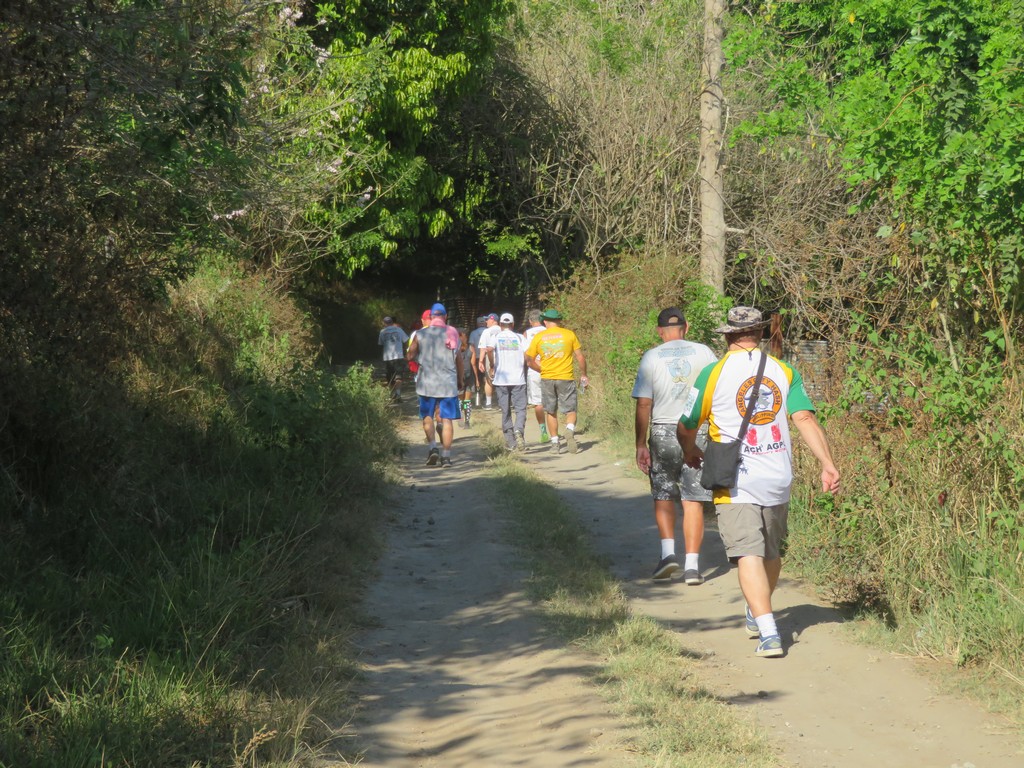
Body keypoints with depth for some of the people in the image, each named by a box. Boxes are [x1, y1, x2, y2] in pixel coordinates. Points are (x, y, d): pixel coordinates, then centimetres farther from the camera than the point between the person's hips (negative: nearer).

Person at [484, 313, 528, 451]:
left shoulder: (495, 337, 3)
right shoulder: (520, 337, 5)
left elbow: (489, 349, -17)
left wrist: (492, 364, -2)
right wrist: (524, 365, 13)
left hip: (501, 379, 0)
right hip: (518, 379, 0)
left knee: (505, 410, 8)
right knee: (520, 408, 2)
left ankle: (510, 441, 9)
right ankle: (518, 430, -26)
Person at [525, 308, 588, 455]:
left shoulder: (538, 337, 3)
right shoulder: (569, 334, 0)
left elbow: (530, 361, 4)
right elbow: (580, 358, 0)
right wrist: (583, 375, 13)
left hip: (547, 378, 1)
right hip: (566, 378, -1)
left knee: (550, 412, 13)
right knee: (570, 411, 5)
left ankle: (555, 443, 10)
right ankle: (570, 429, -25)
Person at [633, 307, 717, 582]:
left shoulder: (651, 358, -2)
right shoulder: (704, 353, 2)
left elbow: (643, 405, -5)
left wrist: (640, 445, 0)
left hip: (663, 433, -1)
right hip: (698, 433, 1)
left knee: (663, 497, 15)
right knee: (693, 501, 4)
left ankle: (668, 552, 0)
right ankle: (692, 565, 0)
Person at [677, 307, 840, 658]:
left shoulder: (713, 374, -4)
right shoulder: (783, 371, 4)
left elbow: (685, 428, 4)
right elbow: (805, 419, -8)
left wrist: (691, 452, 25)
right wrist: (827, 464, -9)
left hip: (735, 483, -4)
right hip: (778, 480, 4)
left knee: (749, 556, -8)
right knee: (772, 553, 21)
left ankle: (769, 634, -21)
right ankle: (757, 615, 41)